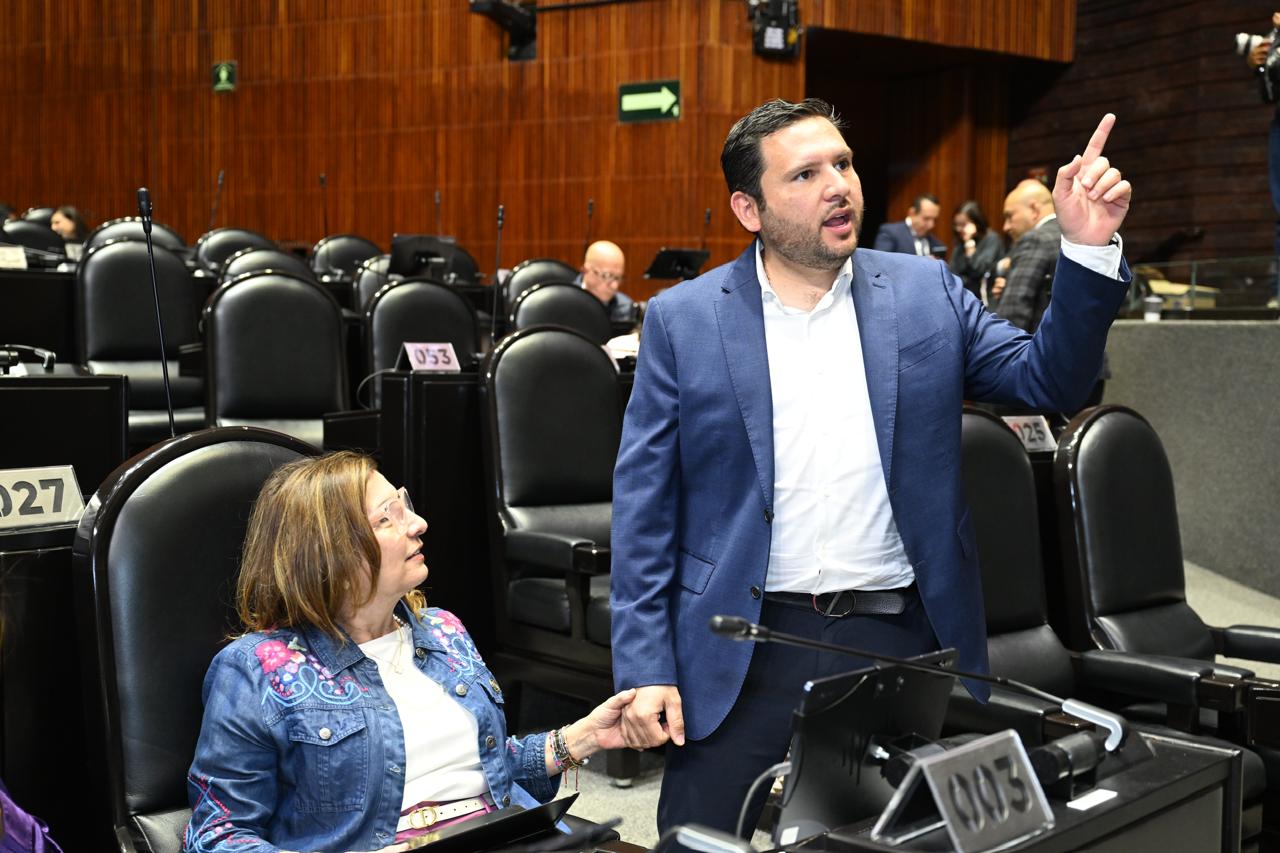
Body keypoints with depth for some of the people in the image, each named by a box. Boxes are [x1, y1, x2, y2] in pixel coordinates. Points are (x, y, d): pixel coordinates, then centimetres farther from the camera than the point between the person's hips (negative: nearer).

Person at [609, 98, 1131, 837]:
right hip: (744, 647, -1)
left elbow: (1048, 381, 5)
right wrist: (645, 667, -7)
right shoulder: (683, 320, -1)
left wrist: (1090, 250, -10)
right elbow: (644, 507, -1)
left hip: (900, 637, 2)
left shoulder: (925, 293, 5)